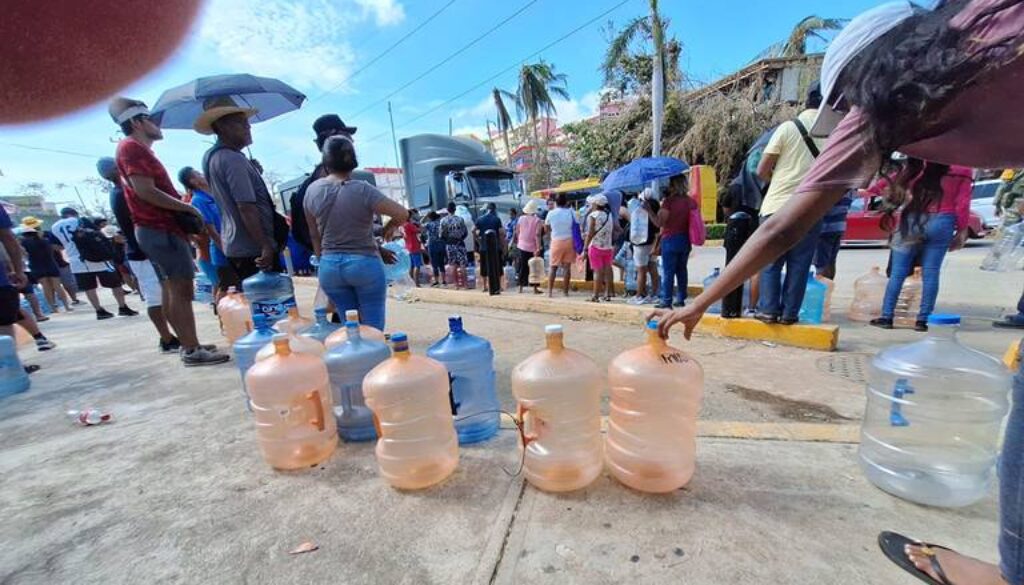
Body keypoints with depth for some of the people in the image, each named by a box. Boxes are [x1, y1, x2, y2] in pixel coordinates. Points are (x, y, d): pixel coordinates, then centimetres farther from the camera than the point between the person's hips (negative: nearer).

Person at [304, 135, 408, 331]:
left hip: (329, 266, 5)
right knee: (373, 326, 6)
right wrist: (389, 227, 7)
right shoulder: (362, 190, -13)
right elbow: (403, 214, -14)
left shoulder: (312, 190, 2)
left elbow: (314, 234, 11)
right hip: (365, 263, -4)